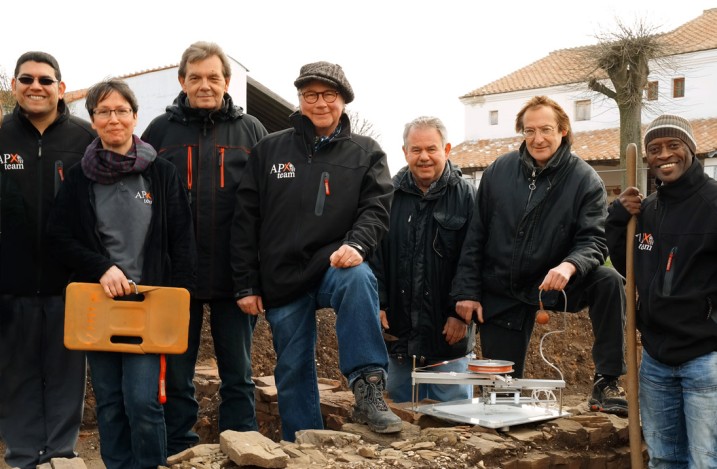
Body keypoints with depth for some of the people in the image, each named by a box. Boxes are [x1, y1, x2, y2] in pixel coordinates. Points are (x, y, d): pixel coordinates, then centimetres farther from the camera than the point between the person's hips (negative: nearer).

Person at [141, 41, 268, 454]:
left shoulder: (251, 130, 5)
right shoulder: (160, 130, 6)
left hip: (233, 275, 0)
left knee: (238, 374, 10)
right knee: (176, 377, 9)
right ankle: (179, 452, 22)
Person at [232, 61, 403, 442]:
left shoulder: (365, 153, 7)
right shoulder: (269, 150, 7)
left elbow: (377, 208, -4)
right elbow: (245, 220, 6)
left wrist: (357, 244, -26)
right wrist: (246, 284, 1)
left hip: (335, 265, -2)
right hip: (281, 279, 2)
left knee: (359, 278, -36)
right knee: (293, 373, 5)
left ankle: (368, 390, -32)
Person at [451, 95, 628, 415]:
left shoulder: (585, 180, -8)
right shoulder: (499, 171, -2)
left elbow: (594, 240, -15)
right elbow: (475, 237, 3)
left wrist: (570, 266, -37)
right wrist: (467, 292, -1)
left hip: (551, 284, -1)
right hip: (500, 294, 1)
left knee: (608, 281, -28)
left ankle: (607, 384, -20)